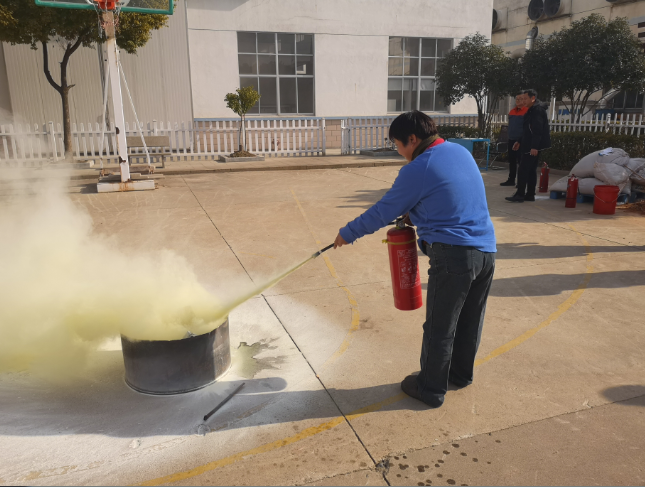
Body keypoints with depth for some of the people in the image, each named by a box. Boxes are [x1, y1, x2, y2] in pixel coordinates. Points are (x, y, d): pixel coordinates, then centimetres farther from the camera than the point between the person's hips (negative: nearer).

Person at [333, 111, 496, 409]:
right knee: (470, 320, 22)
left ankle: (431, 389, 22)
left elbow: (382, 212, -6)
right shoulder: (461, 152, 12)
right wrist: (414, 214, 22)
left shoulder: (418, 169, -12)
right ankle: (461, 373, 41)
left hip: (453, 255, -8)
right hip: (487, 252, 8)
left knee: (440, 327, 7)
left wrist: (347, 234, 5)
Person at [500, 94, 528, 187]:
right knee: (512, 161, 12)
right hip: (511, 139, 7)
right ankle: (511, 180, 20)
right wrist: (509, 135, 15)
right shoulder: (512, 111, 14)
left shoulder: (527, 111, -7)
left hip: (521, 140, -7)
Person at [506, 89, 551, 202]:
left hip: (532, 146, -11)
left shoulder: (538, 110, -14)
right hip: (530, 145, 11)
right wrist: (520, 142, 23)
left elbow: (538, 130, -22)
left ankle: (520, 195, -9)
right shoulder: (532, 110, 18)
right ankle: (530, 194, 16)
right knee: (531, 170, 11)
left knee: (523, 169, -11)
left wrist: (534, 146, -27)